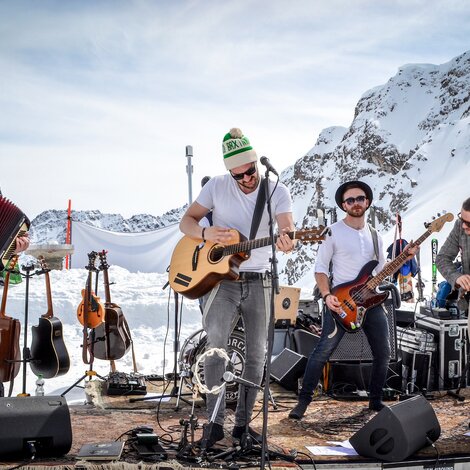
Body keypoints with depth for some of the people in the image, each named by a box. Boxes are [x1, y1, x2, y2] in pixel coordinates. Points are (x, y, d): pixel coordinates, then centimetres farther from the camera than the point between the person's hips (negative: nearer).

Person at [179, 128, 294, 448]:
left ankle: (242, 423, 16)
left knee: (256, 355, 4)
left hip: (259, 282, 1)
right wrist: (206, 233, -20)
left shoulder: (277, 191, -3)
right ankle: (215, 422, -11)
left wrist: (287, 240, -43)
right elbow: (186, 221, 2)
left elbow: (287, 226, -18)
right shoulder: (217, 187, -1)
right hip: (222, 278, -1)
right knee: (215, 346, -18)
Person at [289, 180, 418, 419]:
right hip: (341, 299, -5)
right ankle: (303, 400, -5)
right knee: (324, 350, -14)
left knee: (383, 353, 6)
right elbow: (320, 268, -3)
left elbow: (381, 271, 17)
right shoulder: (333, 232, -3)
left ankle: (375, 400, 23)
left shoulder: (374, 236, 14)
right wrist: (327, 296, -16)